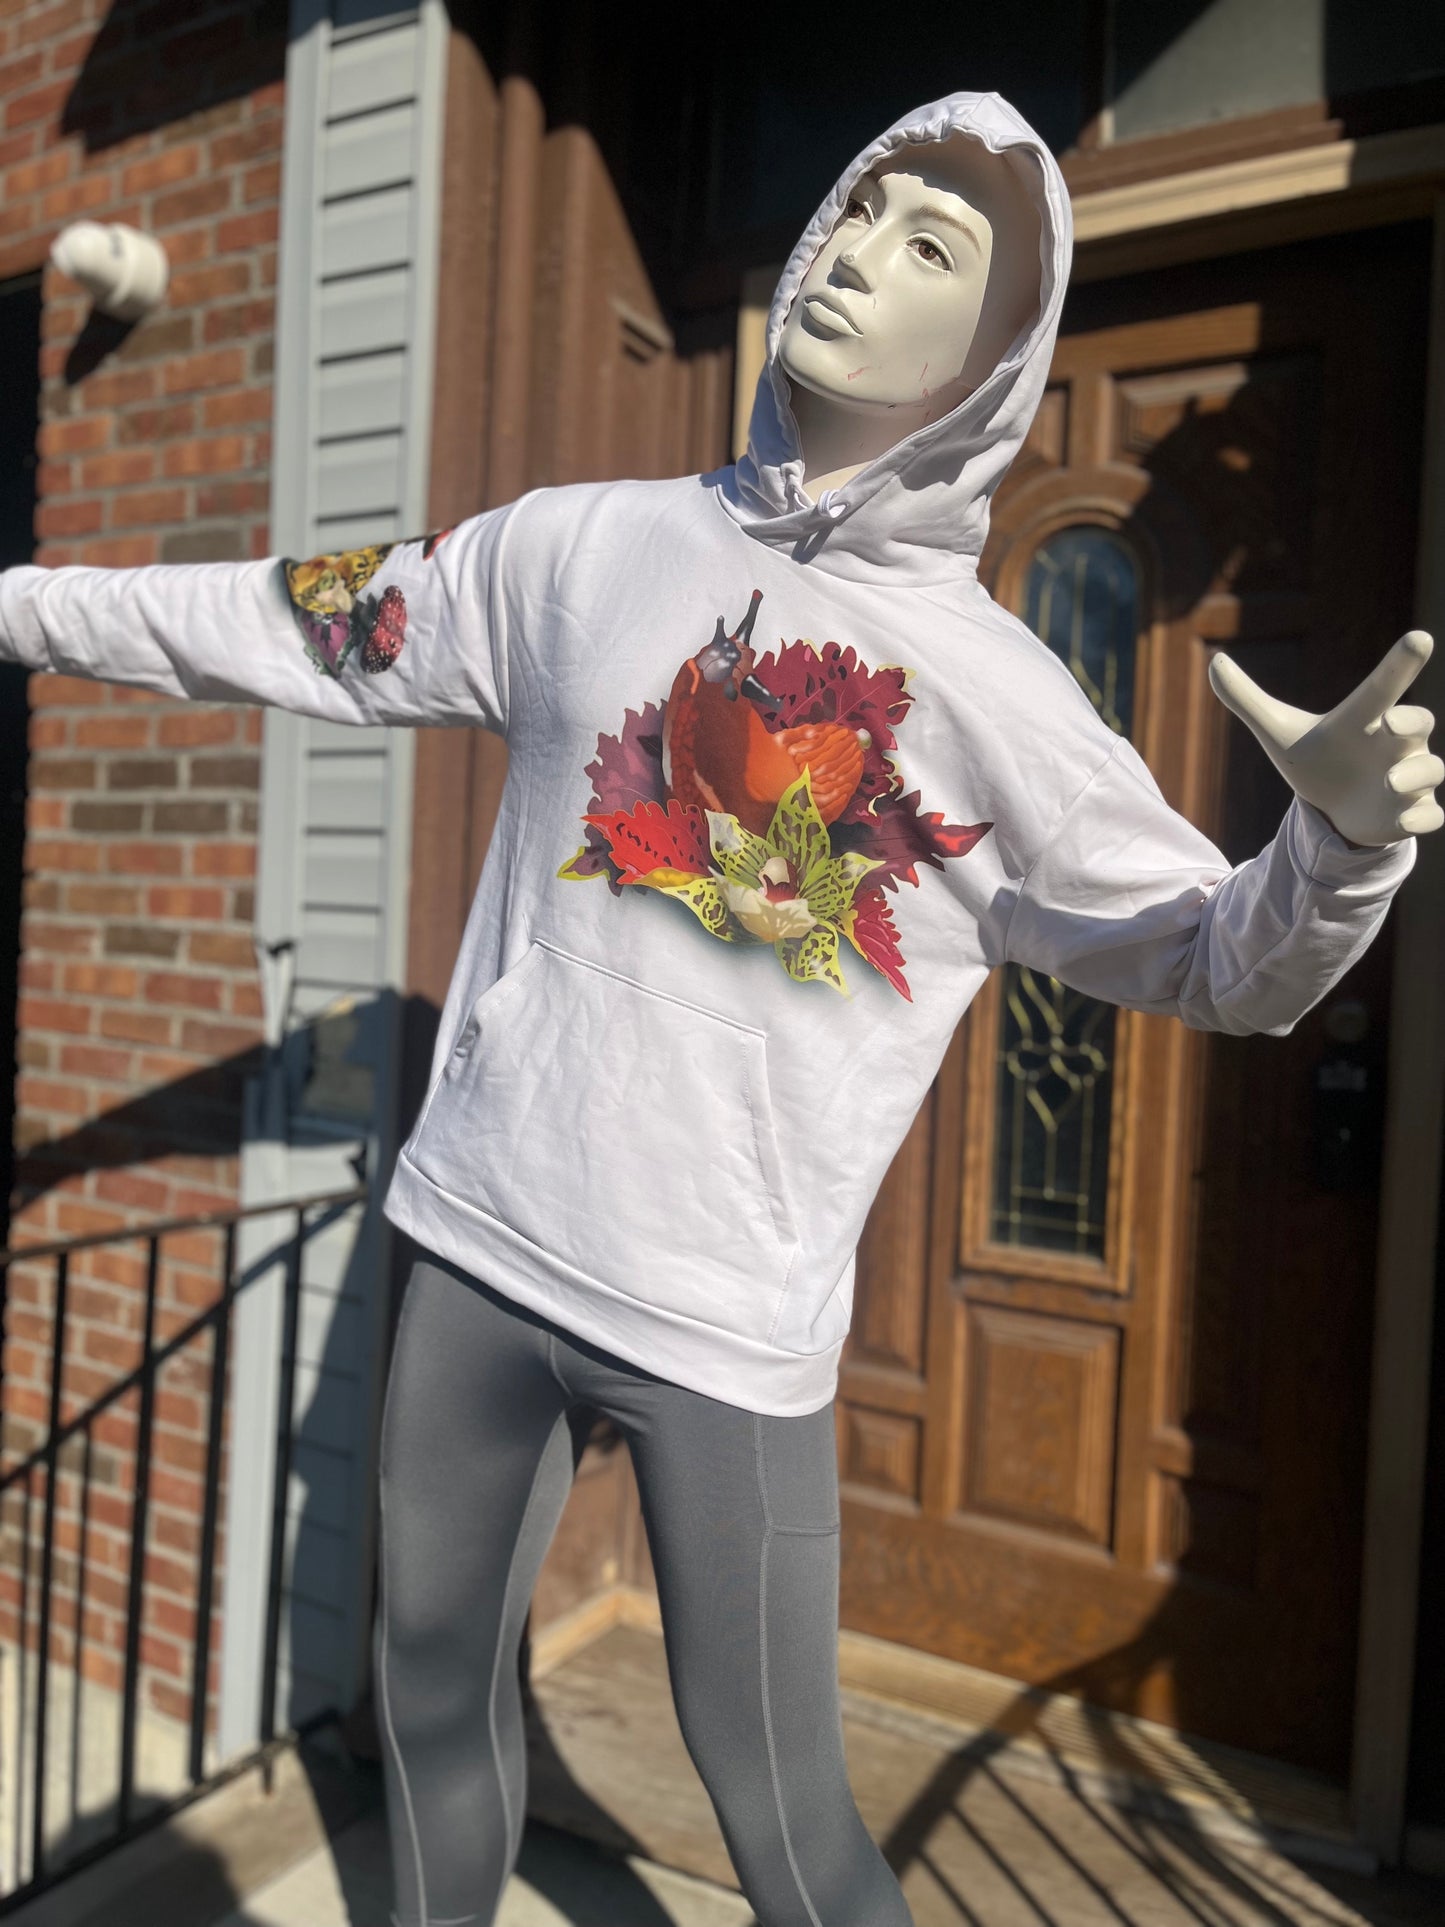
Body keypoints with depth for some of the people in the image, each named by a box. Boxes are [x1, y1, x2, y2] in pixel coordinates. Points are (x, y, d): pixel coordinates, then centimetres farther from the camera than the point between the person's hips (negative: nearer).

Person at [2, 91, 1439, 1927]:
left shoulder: (989, 688, -6)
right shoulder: (582, 548, 2)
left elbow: (1215, 957, -1)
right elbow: (304, 627, 13)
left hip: (730, 1323, -3)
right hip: (482, 1233, 4)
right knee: (432, 1691, 20)